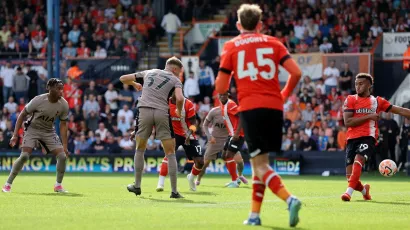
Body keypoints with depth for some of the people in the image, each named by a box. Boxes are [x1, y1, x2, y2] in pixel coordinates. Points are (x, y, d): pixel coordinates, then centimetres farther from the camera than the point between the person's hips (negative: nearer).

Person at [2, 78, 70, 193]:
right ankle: (8, 184, -9)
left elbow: (63, 124, -2)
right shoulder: (39, 100, -24)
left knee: (62, 156, -10)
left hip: (49, 131, 4)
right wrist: (15, 135, -17)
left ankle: (58, 185, 10)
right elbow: (22, 115, -13)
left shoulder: (64, 104, -14)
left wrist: (64, 145, -6)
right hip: (32, 129, -4)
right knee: (24, 156, -21)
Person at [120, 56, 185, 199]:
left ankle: (137, 186, 22)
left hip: (144, 111, 2)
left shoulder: (149, 72, 22)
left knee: (140, 149, 20)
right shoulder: (175, 80, 12)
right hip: (162, 113, -2)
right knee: (170, 153, 5)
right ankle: (174, 191, 2)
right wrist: (179, 111, 12)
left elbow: (123, 78, 26)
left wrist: (134, 84, 47)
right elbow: (180, 98, -8)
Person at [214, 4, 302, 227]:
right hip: (274, 107, 3)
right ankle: (254, 215, 17)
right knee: (259, 161, 16)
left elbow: (221, 88, 5)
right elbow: (296, 72, 0)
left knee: (260, 164, -5)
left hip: (250, 108, -3)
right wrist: (284, 95, 17)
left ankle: (289, 199, -28)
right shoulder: (272, 43, 11)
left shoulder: (231, 46, 8)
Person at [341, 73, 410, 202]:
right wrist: (368, 116, -9)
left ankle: (349, 192, -37)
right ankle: (364, 190, 29)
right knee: (350, 175, -3)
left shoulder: (377, 101, 11)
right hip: (352, 138, 1)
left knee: (358, 159, -32)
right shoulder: (350, 100, 7)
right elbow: (347, 122, -5)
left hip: (368, 137, -1)